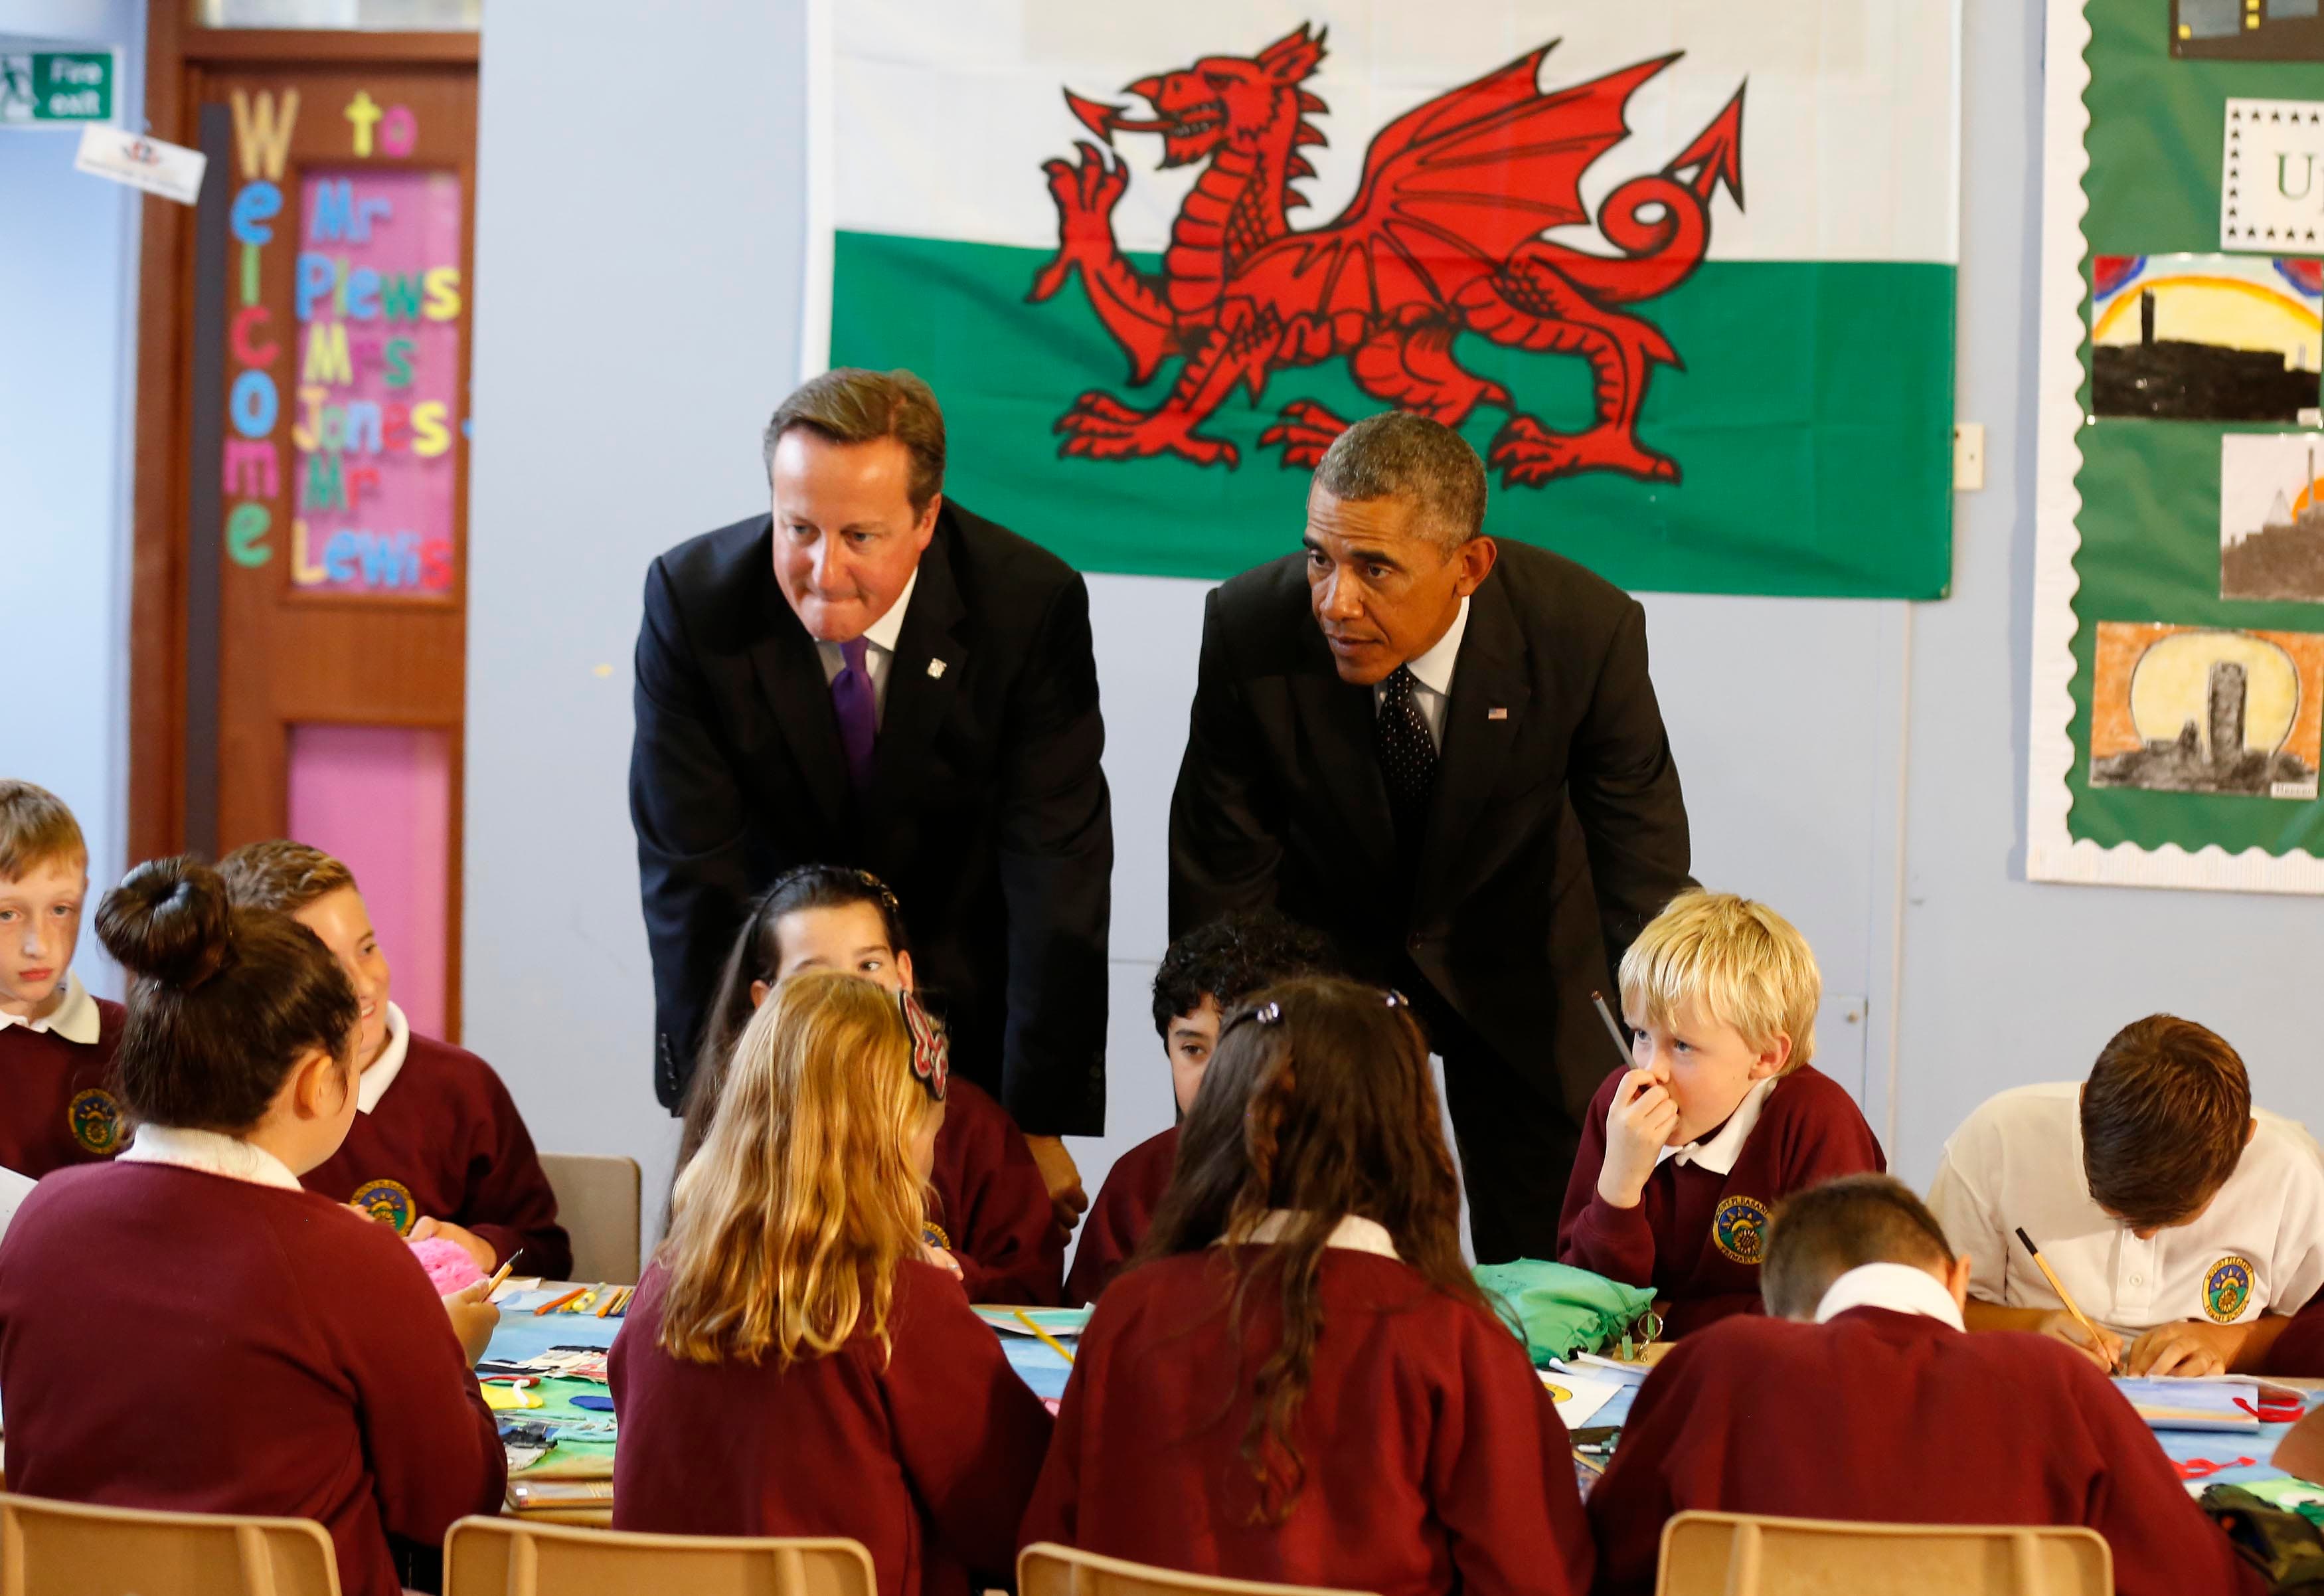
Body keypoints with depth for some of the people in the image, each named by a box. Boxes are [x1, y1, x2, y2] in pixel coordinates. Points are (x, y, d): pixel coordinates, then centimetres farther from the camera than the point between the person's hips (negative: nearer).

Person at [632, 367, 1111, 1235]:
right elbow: (689, 872, -16)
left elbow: (1057, 871, -19)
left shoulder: (1030, 603, -20)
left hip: (966, 1023, 0)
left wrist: (1040, 1125, -22)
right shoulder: (692, 600, -18)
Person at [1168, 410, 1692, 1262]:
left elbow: (1644, 874, -16)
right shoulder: (1249, 629, -25)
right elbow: (1220, 887, -15)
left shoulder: (1584, 630, -27)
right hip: (1326, 946, 0)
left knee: (1546, 1273, 3)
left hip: (1519, 959, 0)